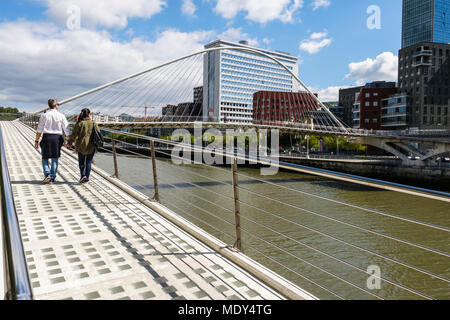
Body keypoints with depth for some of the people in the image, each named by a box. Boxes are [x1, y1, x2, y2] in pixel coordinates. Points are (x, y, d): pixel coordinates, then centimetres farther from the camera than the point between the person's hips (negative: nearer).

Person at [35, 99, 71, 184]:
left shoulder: (44, 115, 0)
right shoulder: (61, 116, 0)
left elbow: (39, 129, 0)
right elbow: (67, 130, 0)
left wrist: (36, 141, 6)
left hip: (46, 137, 0)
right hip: (57, 137, 0)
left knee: (45, 157, 12)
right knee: (55, 158, 10)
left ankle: (47, 174, -6)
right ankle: (53, 177, 13)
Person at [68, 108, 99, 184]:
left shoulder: (79, 123, -6)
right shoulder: (94, 124, -2)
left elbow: (74, 134, -4)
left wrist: (70, 143, 9)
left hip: (81, 145, -1)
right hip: (91, 146, 1)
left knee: (81, 161, 13)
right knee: (89, 162, 11)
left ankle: (83, 175, -3)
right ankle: (87, 177, 10)